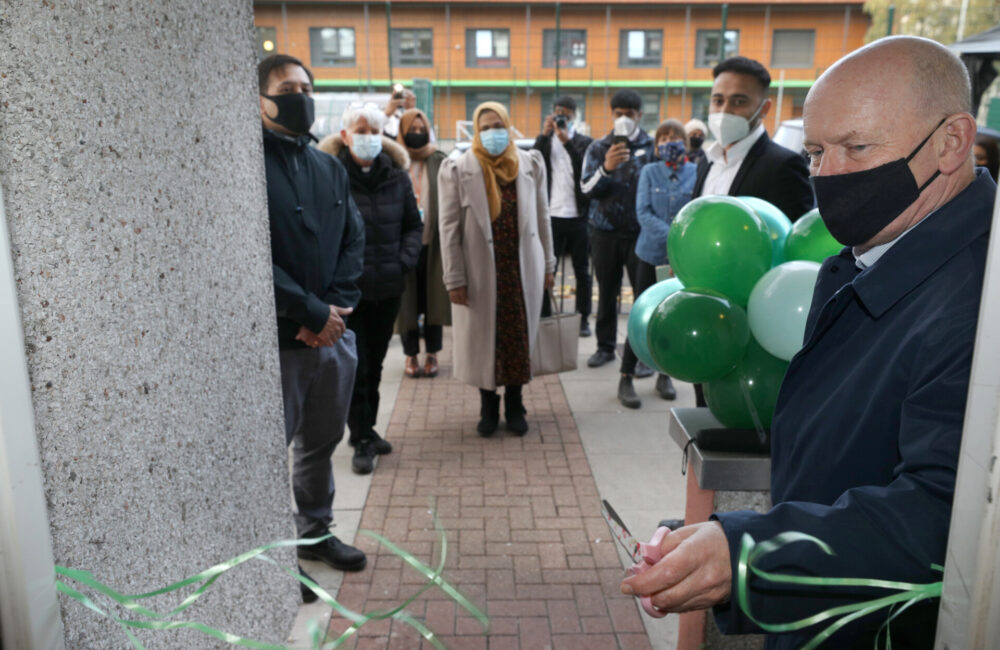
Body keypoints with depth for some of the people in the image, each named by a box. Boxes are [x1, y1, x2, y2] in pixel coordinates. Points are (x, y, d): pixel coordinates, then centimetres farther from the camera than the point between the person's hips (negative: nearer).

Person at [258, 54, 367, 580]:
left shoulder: (329, 168, 12)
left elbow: (353, 240, 9)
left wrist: (336, 305, -6)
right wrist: (312, 314, -16)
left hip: (332, 333, 7)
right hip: (279, 339, -6)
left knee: (321, 442, 19)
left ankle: (315, 532, 38)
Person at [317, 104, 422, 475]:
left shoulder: (396, 176, 5)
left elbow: (413, 224, 12)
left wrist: (404, 261, -3)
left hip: (388, 287, 5)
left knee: (374, 364, 16)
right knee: (355, 367, 3)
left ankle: (366, 428, 32)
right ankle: (362, 440, 15)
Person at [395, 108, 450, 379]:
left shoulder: (440, 161, 5)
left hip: (433, 242, 1)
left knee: (434, 298, 6)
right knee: (408, 300, 5)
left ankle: (432, 354, 19)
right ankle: (411, 354, 18)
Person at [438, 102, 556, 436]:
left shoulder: (530, 163, 5)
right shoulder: (458, 169, -3)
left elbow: (541, 217, 9)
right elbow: (449, 228, -5)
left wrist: (548, 265, 9)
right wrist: (454, 279, -8)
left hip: (523, 268, 2)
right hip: (480, 272, -2)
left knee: (520, 337, 8)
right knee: (483, 338, 8)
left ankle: (514, 406, 25)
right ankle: (488, 407, 26)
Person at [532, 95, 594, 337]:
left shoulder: (585, 142, 6)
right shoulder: (545, 141, 11)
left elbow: (587, 170, -12)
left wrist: (567, 141, -16)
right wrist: (544, 134, -12)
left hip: (578, 216, 0)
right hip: (552, 215, 1)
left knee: (582, 270, 6)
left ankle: (583, 319, 13)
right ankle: (544, 317, 6)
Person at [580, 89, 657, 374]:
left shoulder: (651, 147, 1)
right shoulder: (599, 148, 6)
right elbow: (587, 188, -4)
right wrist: (606, 168, -23)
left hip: (641, 231, -2)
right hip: (606, 231, 2)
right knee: (607, 292, 11)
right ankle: (605, 346, 22)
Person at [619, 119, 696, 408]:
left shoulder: (696, 173, -1)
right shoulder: (650, 172, 0)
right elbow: (643, 213, -8)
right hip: (651, 254, -1)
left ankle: (664, 374, 27)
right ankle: (626, 378, 11)